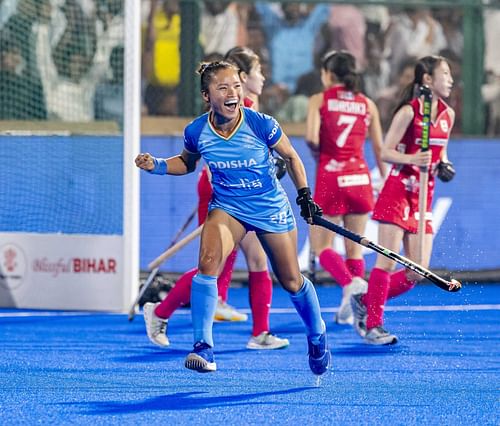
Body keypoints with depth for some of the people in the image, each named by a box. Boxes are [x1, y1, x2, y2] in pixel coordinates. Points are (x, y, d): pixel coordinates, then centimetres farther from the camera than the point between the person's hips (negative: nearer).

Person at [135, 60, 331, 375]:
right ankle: (204, 347, -23)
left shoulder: (262, 125, -21)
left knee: (292, 282, 9)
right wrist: (156, 166, -7)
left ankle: (317, 337, 38)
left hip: (271, 208, -1)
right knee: (208, 262, -26)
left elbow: (291, 156, -1)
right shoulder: (197, 132, -14)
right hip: (227, 208, 1)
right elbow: (187, 162, 9)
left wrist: (305, 195, -3)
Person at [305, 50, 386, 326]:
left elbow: (311, 138, -15)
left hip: (331, 178, -3)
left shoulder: (319, 100, -1)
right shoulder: (367, 104, 8)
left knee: (321, 245, 6)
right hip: (360, 177, 3)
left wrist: (317, 154, 6)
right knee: (354, 248, 11)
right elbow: (379, 148, 8)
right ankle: (348, 310, 8)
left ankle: (350, 283, -22)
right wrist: (384, 180, 17)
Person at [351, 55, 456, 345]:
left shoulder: (448, 114, 9)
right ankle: (373, 326, 2)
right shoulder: (409, 112, -10)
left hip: (424, 197, 6)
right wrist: (411, 159, -26)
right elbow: (386, 152, -9)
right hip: (398, 192, -6)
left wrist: (444, 166, 1)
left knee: (418, 273, 1)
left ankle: (366, 302, 17)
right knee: (388, 260, -8)